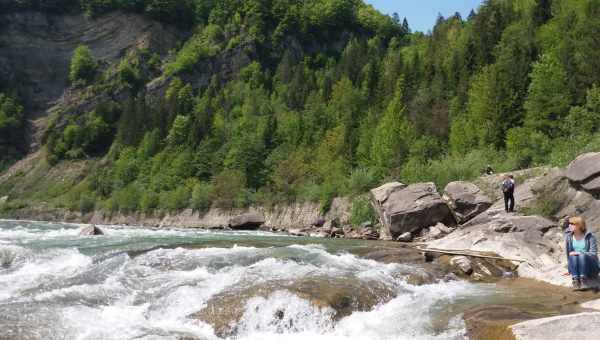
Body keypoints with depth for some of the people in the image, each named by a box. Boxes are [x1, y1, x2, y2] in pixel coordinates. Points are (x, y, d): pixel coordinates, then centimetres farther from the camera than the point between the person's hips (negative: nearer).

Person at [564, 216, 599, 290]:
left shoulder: (590, 237, -9)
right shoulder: (568, 236, 0)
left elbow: (593, 254, -13)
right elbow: (568, 254, 4)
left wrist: (579, 253, -26)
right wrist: (570, 269, 2)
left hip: (590, 266, -2)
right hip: (576, 267, 3)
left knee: (582, 256, -33)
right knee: (573, 257, -30)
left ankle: (584, 280, -32)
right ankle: (575, 280, -37)